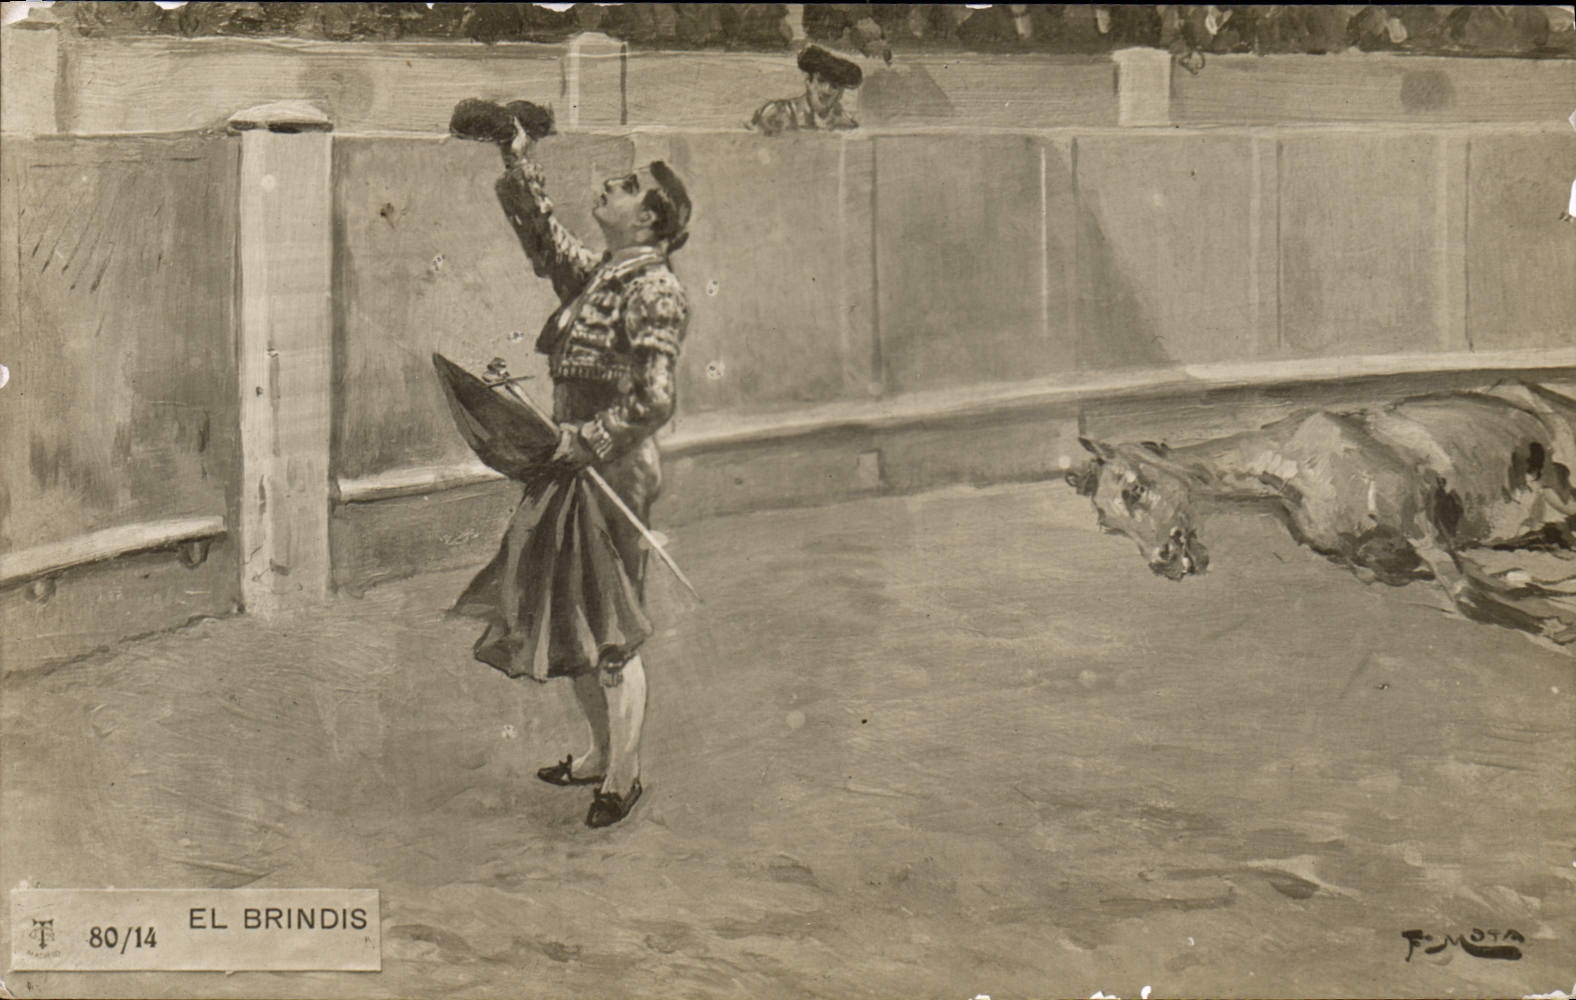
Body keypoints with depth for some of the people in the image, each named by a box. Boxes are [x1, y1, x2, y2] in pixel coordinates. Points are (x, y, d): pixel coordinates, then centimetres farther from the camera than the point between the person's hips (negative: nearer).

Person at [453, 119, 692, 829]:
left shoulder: (655, 294, -16)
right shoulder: (594, 275, 8)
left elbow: (654, 403, -21)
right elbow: (544, 239, 22)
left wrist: (582, 440, -18)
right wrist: (519, 166, 13)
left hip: (615, 470, -8)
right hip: (575, 462, 9)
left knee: (609, 630, 1)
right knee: (566, 618, 16)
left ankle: (623, 775, 14)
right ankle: (601, 754, 31)